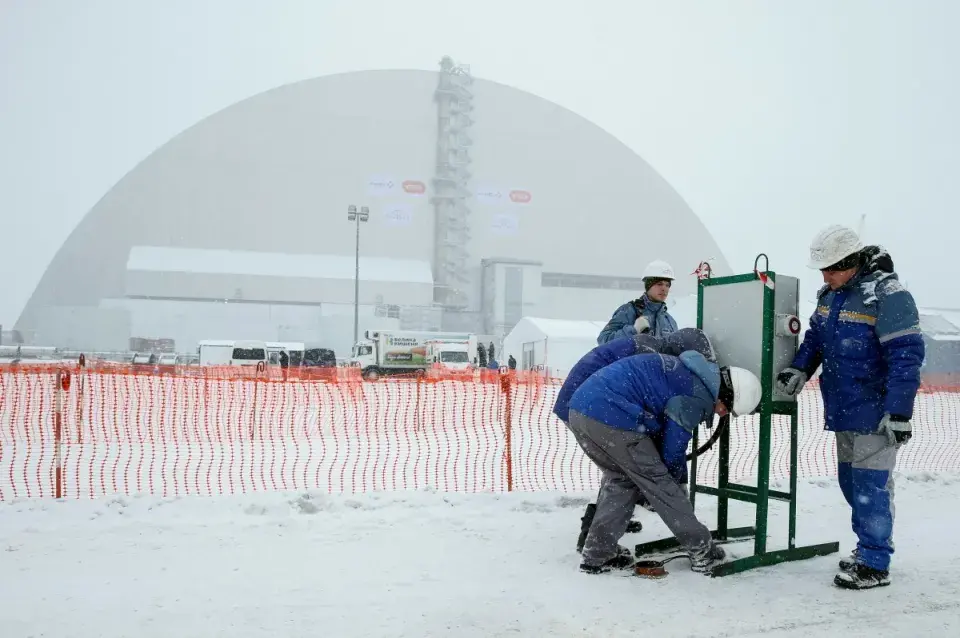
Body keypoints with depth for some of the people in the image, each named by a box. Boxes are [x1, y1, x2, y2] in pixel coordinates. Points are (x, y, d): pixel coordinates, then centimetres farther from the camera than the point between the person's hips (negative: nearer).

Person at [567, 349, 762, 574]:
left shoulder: (683, 370, 24)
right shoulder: (699, 395, -4)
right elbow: (672, 446, 4)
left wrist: (678, 479, 34)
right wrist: (679, 482, 25)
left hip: (580, 407, 9)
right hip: (612, 417, -9)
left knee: (621, 479, 23)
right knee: (658, 480, 7)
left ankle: (597, 555, 21)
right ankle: (701, 551, 20)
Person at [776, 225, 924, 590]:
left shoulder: (887, 296, -18)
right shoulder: (829, 294, 8)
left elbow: (905, 356, -20)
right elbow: (816, 337, 19)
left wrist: (899, 413, -23)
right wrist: (799, 369, 1)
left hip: (876, 412, -8)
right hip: (843, 409, 8)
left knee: (871, 484, -5)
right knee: (850, 479, 15)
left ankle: (875, 564, 4)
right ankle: (870, 546, 30)